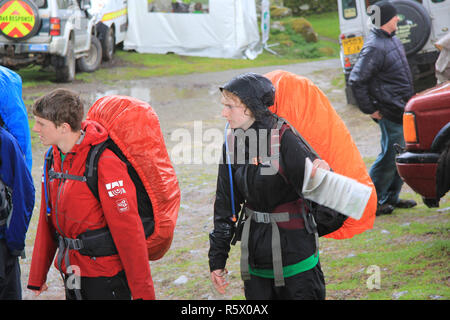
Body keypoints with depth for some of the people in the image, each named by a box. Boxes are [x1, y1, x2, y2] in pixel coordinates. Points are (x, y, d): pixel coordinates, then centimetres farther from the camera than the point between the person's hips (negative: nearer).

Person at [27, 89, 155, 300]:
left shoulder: (105, 163, -20)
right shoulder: (53, 158, 6)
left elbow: (128, 228, -19)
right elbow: (47, 220, 15)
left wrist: (142, 290, -18)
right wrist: (37, 276, 18)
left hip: (105, 277, -7)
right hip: (71, 272, 8)